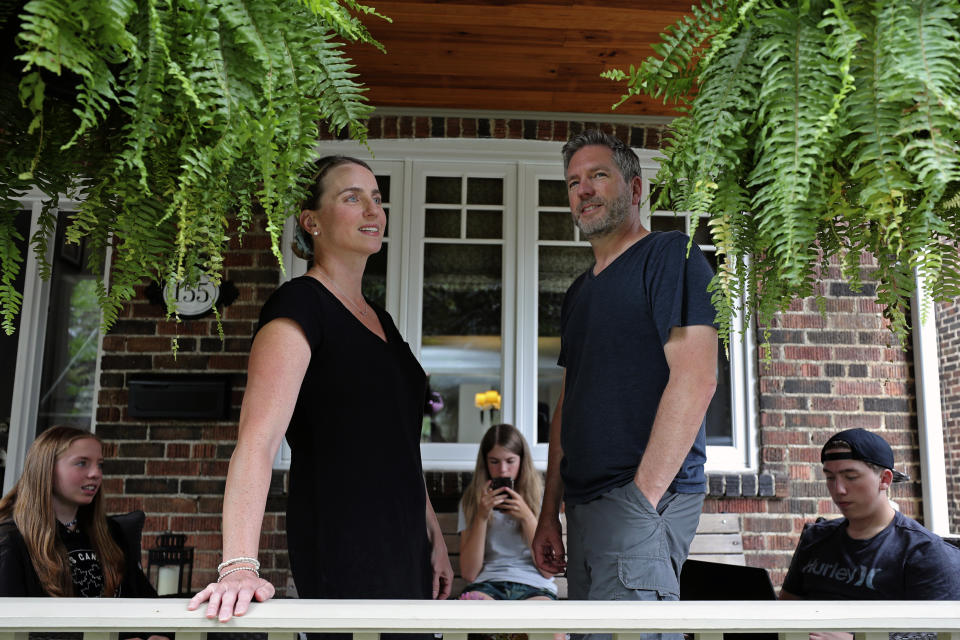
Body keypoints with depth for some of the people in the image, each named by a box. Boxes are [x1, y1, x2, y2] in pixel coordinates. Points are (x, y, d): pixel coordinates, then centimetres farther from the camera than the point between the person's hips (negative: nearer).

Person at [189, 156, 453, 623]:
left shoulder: (379, 320, 14)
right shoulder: (298, 308, -11)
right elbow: (258, 439, -24)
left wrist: (433, 537, 15)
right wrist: (239, 565, -33)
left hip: (402, 547, 8)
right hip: (339, 550, -8)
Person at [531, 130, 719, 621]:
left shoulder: (671, 255, -4)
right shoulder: (578, 292, 20)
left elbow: (696, 378, -15)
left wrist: (641, 499, -18)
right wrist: (550, 512, 14)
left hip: (646, 496, -8)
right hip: (584, 506, 8)